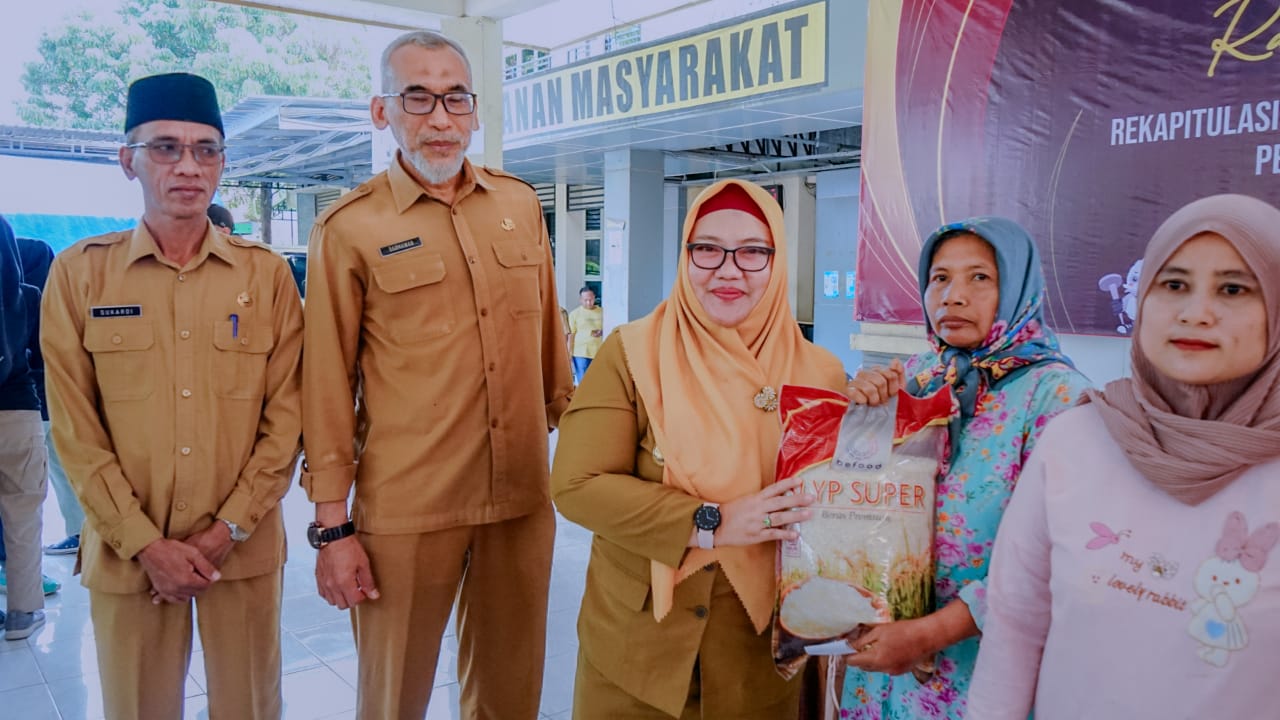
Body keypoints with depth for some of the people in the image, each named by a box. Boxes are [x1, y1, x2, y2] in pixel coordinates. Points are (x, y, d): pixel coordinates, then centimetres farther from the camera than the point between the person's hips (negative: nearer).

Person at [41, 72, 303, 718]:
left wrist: (227, 530, -8)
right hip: (127, 556, 0)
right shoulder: (78, 273, 0)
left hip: (244, 552, 0)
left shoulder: (267, 274, 0)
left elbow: (285, 418, -2)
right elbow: (75, 430, -3)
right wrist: (145, 544, -9)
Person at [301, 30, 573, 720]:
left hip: (524, 498, 4)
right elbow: (328, 385, -4)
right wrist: (333, 526, -4)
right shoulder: (348, 229, -5)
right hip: (406, 509, -3)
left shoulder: (521, 205, 7)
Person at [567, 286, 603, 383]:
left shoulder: (602, 312, 7)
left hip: (599, 352, 2)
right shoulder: (575, 313, 2)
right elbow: (571, 334, 1)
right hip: (581, 353, -2)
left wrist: (602, 332, -7)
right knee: (582, 383, -2)